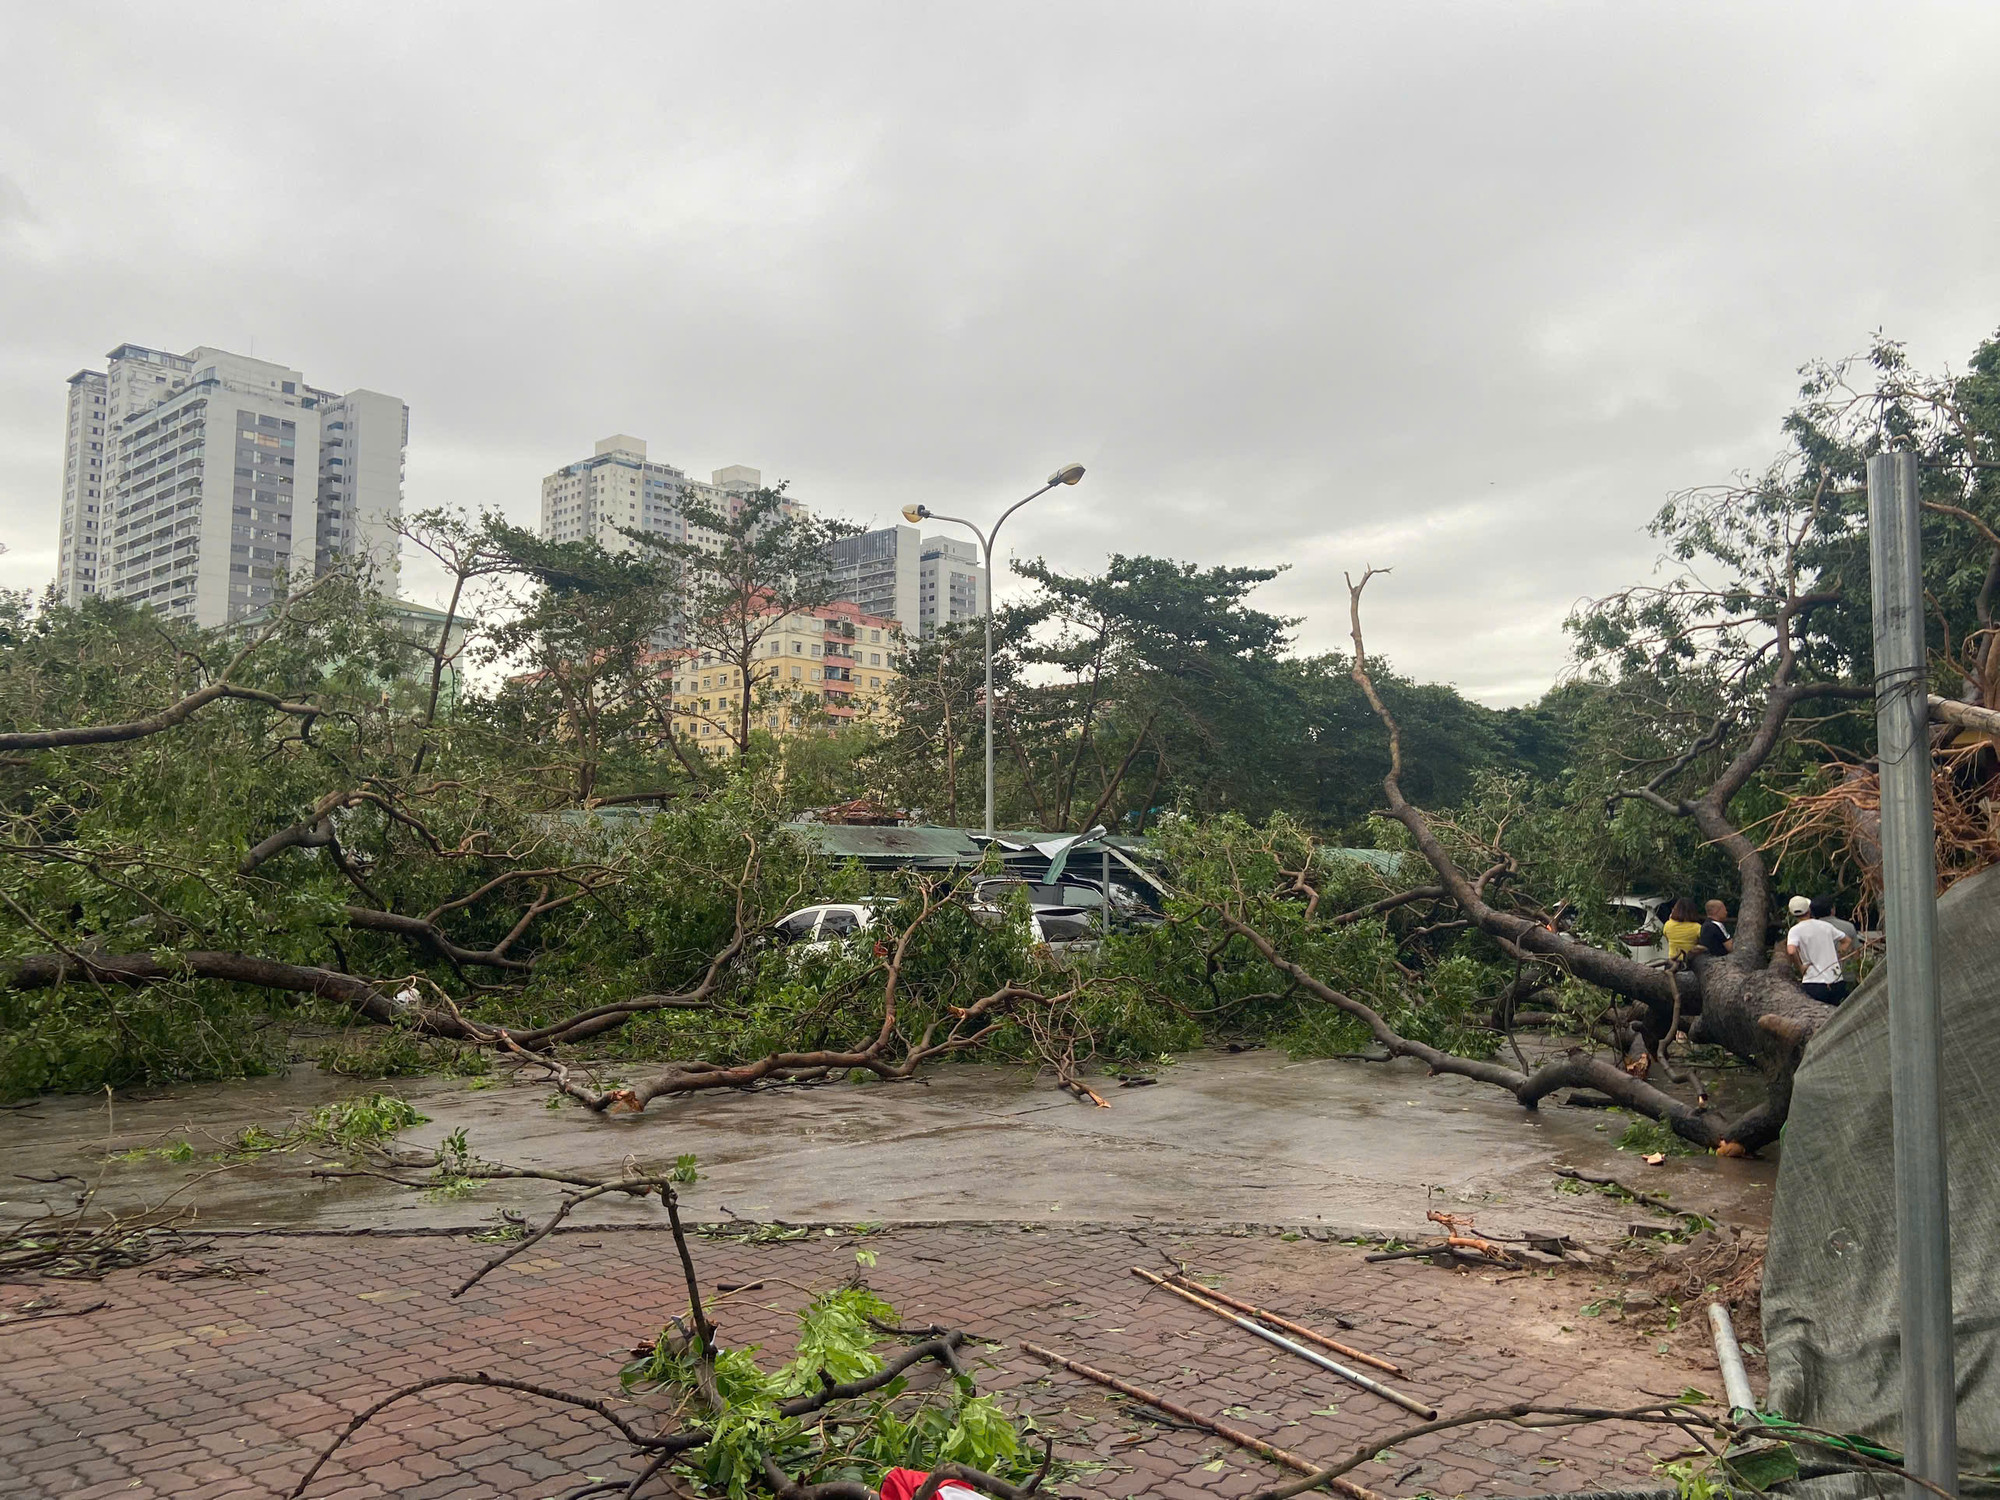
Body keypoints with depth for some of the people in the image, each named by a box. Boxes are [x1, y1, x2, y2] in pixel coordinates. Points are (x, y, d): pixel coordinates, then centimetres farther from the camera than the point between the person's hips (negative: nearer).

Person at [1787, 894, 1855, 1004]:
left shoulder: (1795, 930, -6)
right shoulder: (1826, 926, 9)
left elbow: (1791, 951, -24)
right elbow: (1847, 941, 19)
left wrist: (1800, 967, -8)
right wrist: (1836, 958, 18)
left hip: (1814, 984, -4)